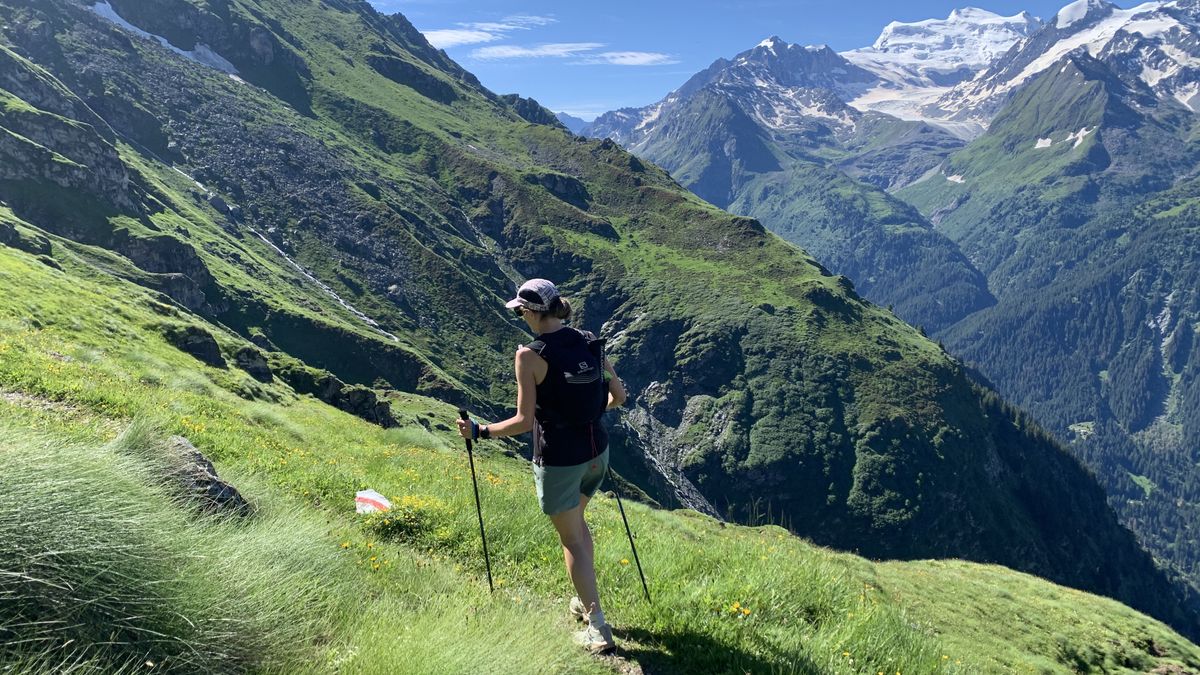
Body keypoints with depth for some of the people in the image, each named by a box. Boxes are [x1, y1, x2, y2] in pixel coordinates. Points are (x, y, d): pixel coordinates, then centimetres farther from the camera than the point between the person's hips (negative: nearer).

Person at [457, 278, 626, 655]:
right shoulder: (590, 343, -1)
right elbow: (619, 395, 7)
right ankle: (586, 601, 42)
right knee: (577, 521, 29)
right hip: (596, 452, 6)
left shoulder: (530, 355, -17)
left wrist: (479, 432, -5)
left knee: (571, 540, 10)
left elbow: (524, 421, -17)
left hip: (558, 461, -6)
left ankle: (599, 630, 17)